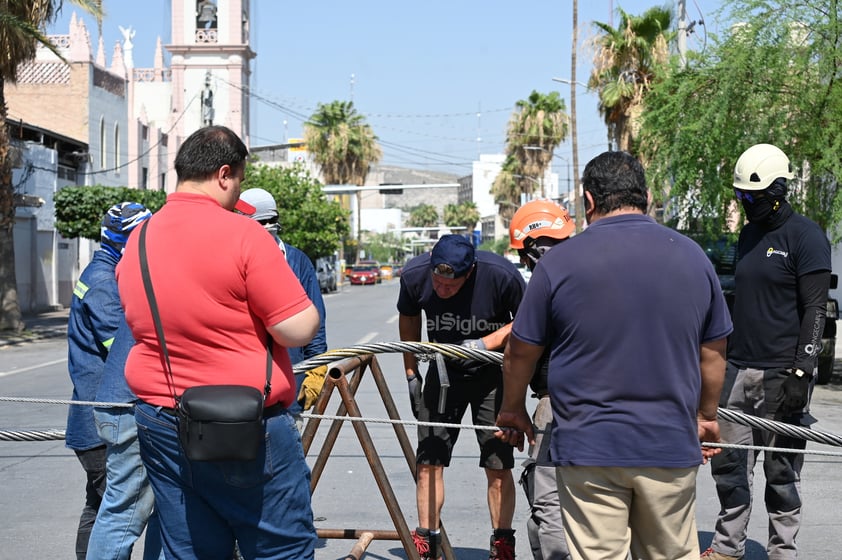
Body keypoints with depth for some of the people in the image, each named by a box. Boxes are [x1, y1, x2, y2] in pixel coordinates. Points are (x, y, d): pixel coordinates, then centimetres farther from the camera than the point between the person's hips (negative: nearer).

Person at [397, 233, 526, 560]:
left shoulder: (502, 275, -28)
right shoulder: (414, 275, -18)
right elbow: (408, 317, 4)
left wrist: (484, 344, -25)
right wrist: (412, 374, 6)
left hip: (493, 374, -2)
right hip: (443, 371, 3)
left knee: (498, 466, 0)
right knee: (429, 461, 0)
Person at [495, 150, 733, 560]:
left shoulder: (560, 262, -5)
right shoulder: (693, 257, 4)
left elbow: (520, 352, 4)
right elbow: (713, 353, 13)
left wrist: (512, 411, 21)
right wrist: (706, 416, 29)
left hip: (589, 448, -2)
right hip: (671, 448, 3)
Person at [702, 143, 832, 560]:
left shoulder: (806, 236, -8)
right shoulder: (748, 235, 15)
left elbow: (815, 310, -13)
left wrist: (801, 371, -19)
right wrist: (724, 356, 19)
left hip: (781, 374, -7)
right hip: (738, 369, 7)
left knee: (782, 469, 1)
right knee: (727, 460, 8)